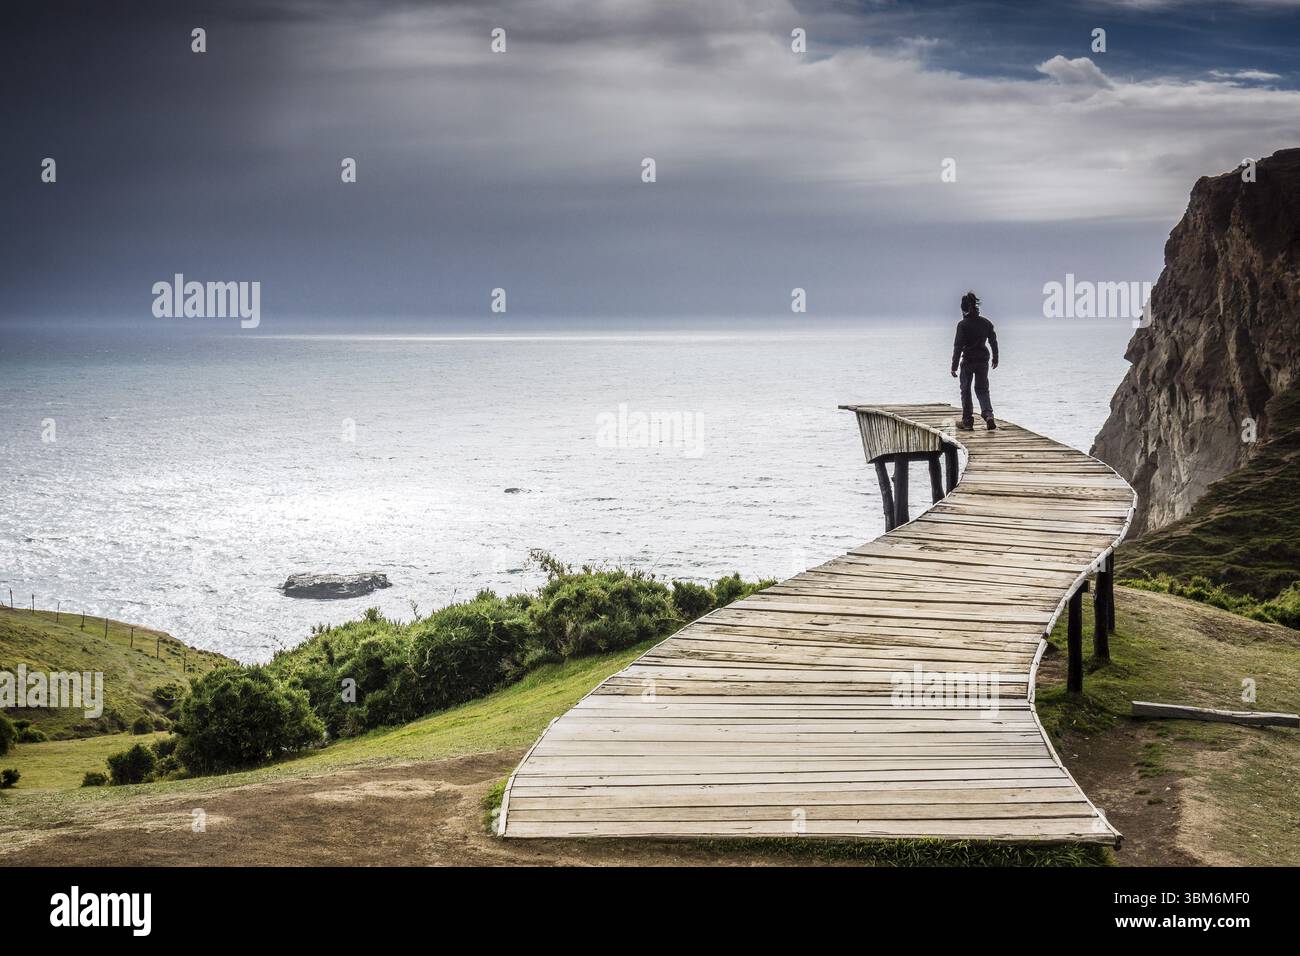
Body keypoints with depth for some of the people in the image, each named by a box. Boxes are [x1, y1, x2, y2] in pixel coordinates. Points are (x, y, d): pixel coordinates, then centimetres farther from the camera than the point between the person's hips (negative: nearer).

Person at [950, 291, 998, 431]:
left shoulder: (963, 325, -13)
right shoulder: (986, 323, 2)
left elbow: (958, 346, -13)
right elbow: (993, 341, 11)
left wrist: (954, 366, -10)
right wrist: (995, 358, 25)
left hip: (968, 360, -4)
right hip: (983, 360, 4)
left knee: (965, 390, 10)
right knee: (982, 389, 12)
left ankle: (967, 421, 12)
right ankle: (989, 415, -11)